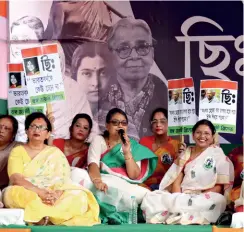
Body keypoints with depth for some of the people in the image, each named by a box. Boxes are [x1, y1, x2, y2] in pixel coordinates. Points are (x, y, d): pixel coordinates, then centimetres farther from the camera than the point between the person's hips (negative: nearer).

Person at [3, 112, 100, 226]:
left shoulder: (55, 152, 14)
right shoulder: (17, 151, 9)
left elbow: (63, 178, 1)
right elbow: (16, 178, -8)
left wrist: (57, 193, -22)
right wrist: (40, 192, -23)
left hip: (51, 197, 2)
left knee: (79, 196, -26)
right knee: (13, 193, -37)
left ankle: (43, 216, -34)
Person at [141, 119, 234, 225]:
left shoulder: (219, 155, 6)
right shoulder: (185, 154, 16)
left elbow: (220, 186, 0)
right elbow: (176, 181, 7)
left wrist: (200, 198, -16)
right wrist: (178, 199, -14)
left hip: (205, 199, -2)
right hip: (182, 196, 2)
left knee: (218, 200, -39)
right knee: (151, 198, -22)